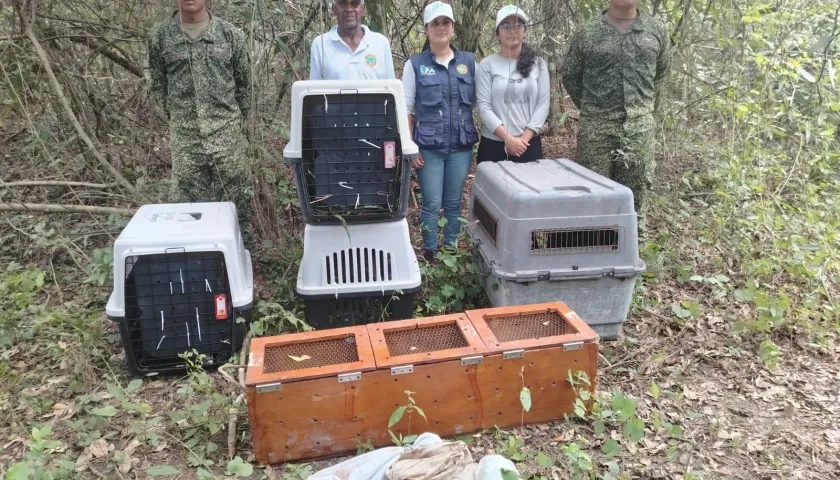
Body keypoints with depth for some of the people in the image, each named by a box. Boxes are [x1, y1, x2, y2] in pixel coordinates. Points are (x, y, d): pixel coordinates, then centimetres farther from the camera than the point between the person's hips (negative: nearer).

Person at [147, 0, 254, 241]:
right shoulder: (159, 36, 4)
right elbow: (157, 85, 14)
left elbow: (244, 83, 11)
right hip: (184, 137, 1)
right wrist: (176, 116, 10)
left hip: (227, 135, 0)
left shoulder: (231, 34, 3)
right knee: (187, 202, 5)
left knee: (235, 200, 4)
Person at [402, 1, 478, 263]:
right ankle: (430, 254, 16)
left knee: (454, 203, 11)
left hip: (461, 146, 2)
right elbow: (406, 109, 0)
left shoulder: (469, 61, 7)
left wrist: (482, 137, 0)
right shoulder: (415, 64, 0)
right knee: (431, 205, 2)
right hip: (428, 147, -2)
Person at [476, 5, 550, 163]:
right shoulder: (487, 65, -1)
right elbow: (484, 106, -7)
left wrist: (524, 138, -10)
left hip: (529, 143, 2)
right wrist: (508, 138, -14)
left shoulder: (538, 64, 6)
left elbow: (543, 104, 1)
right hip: (493, 143, -1)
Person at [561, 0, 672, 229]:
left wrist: (645, 104, 16)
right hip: (596, 127, -2)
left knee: (635, 193, 7)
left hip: (640, 127, 2)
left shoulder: (657, 30, 7)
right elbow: (569, 74, 11)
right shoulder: (587, 34, 0)